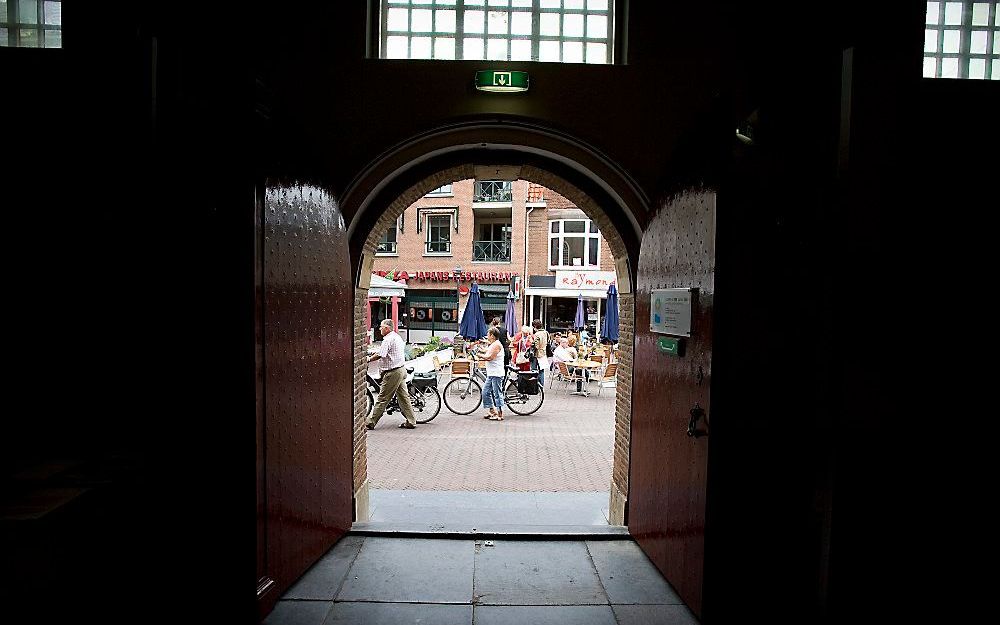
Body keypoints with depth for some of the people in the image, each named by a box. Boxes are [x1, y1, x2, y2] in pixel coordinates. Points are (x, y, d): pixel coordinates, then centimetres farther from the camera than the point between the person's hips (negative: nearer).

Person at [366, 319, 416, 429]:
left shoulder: (388, 339, -15)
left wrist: (368, 360, -16)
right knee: (403, 397, 11)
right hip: (401, 370, 10)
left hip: (392, 373, -10)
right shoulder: (397, 337, 17)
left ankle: (371, 422, 2)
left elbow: (380, 355, -25)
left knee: (382, 399, -4)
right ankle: (411, 421, 13)